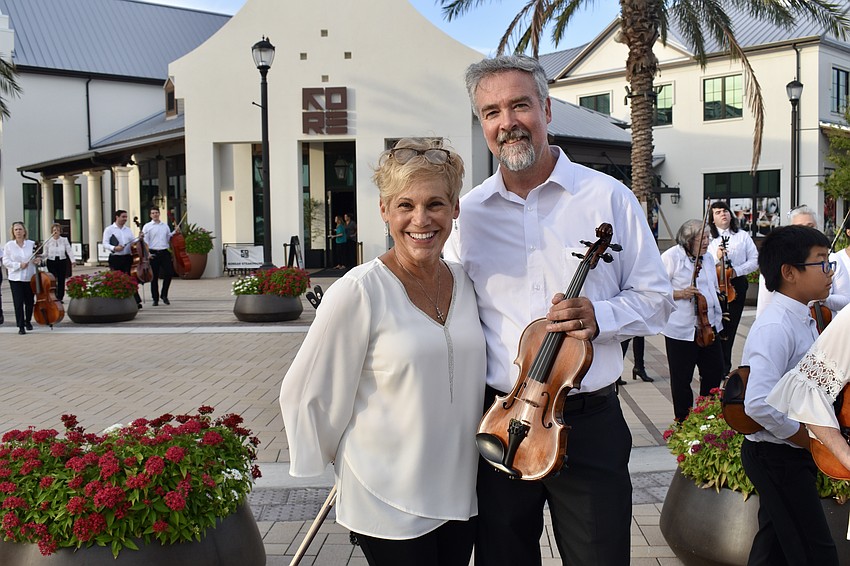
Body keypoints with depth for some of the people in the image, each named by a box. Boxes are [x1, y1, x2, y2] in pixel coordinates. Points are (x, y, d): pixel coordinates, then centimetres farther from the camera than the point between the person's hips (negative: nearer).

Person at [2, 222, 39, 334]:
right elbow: (5, 261, -4)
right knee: (18, 302, -4)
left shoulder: (32, 244, 2)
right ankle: (21, 326, 3)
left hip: (30, 277, 2)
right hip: (15, 278, -2)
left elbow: (37, 257, 11)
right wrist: (18, 265, -17)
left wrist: (37, 260, -12)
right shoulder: (9, 245, -1)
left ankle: (28, 321, 32)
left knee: (30, 301, 11)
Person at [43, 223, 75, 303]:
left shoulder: (64, 240, 1)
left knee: (61, 280, 4)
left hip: (62, 261, 1)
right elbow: (45, 253, 4)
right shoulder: (48, 241, 1)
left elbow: (69, 250, -4)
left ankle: (60, 297, 13)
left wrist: (72, 260, -16)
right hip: (51, 262, -1)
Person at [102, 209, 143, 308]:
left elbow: (132, 242, 15)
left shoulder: (128, 229, 15)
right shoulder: (109, 229, 2)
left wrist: (139, 239, -5)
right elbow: (105, 244, -4)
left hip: (127, 258, 3)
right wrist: (114, 248, -21)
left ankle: (136, 301, -6)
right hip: (115, 258, -3)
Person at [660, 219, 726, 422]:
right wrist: (681, 294, -23)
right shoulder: (671, 257, -11)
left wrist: (718, 316, 21)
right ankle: (683, 422, 17)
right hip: (681, 329, -7)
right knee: (681, 379, 3)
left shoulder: (707, 257, 12)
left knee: (715, 371, 11)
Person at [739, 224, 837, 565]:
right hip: (777, 456, -9)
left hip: (793, 453, 9)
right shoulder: (776, 328, -24)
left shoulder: (805, 319, 6)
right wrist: (804, 437, -19)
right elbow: (759, 404, -33)